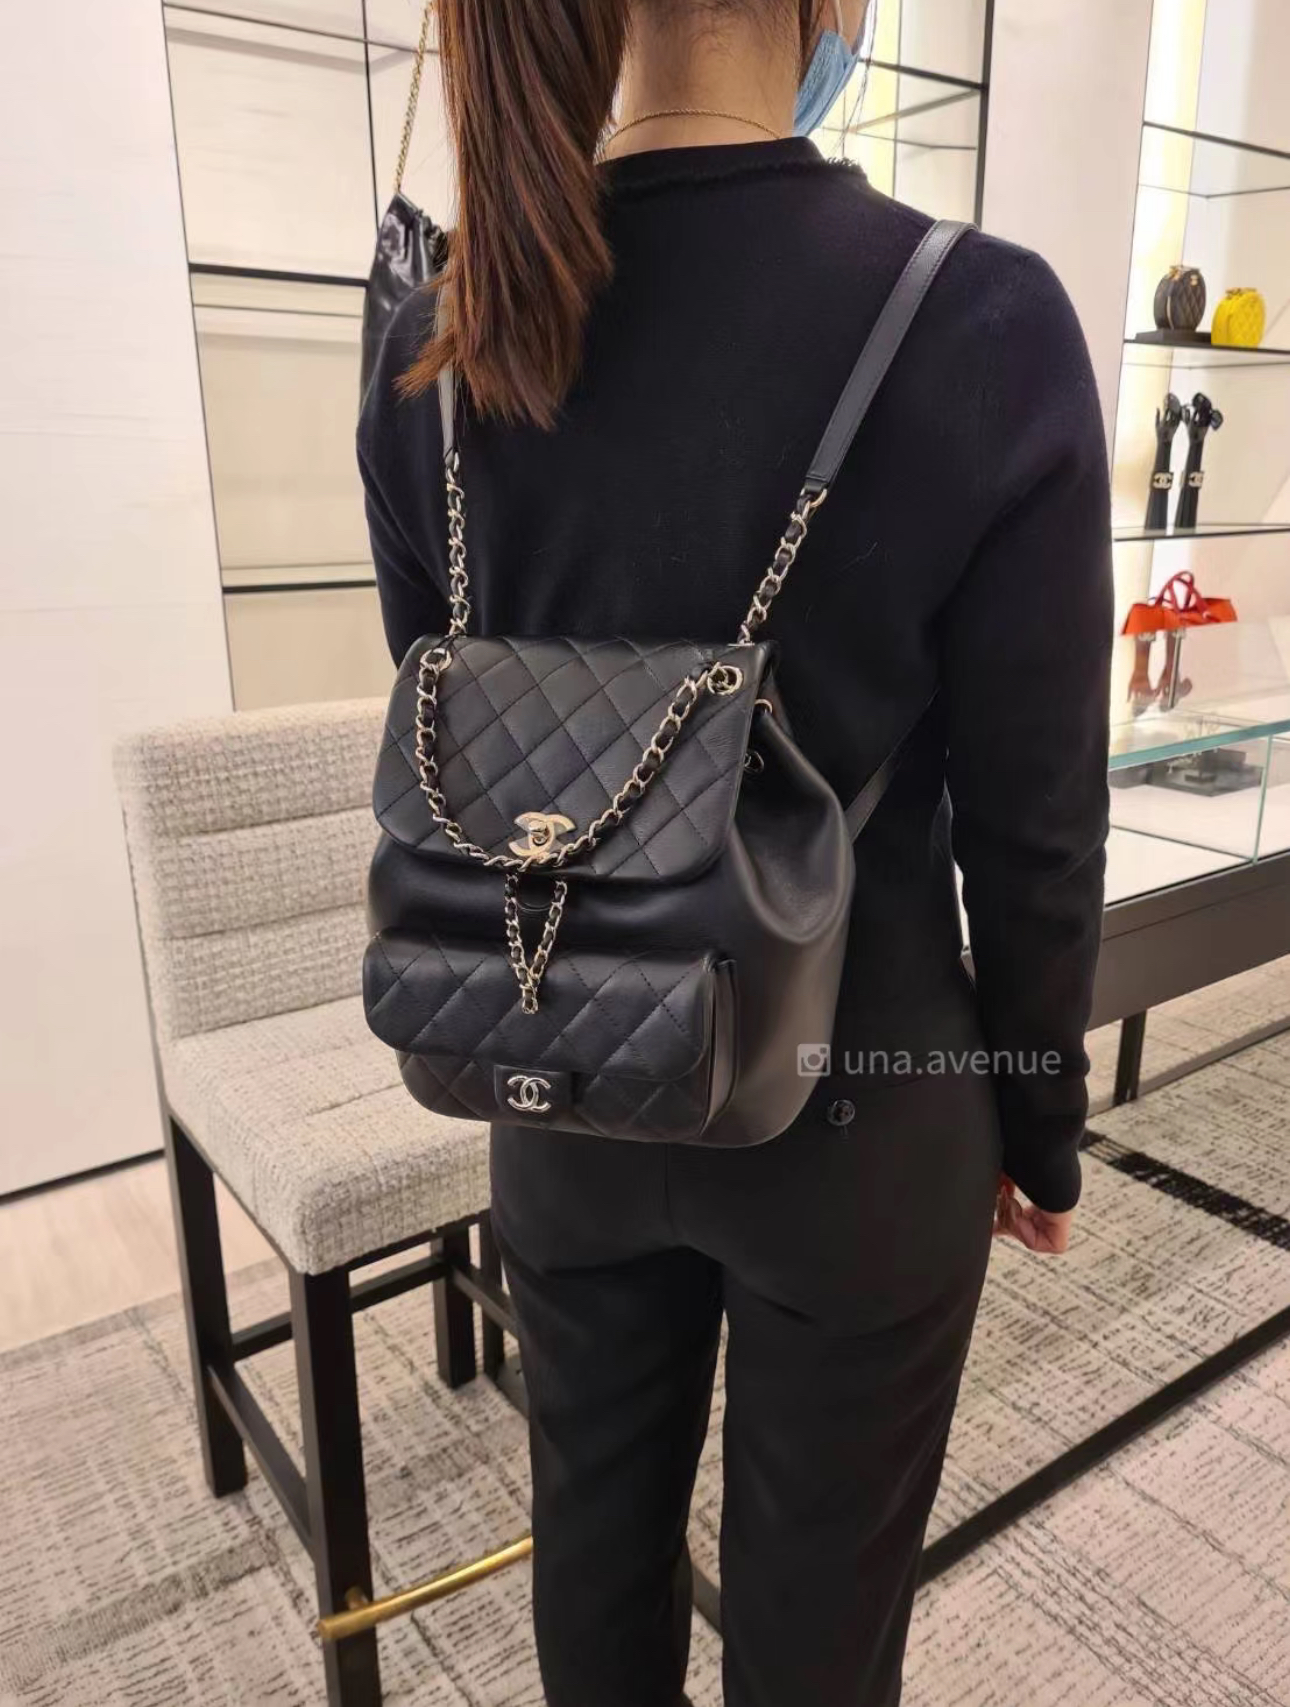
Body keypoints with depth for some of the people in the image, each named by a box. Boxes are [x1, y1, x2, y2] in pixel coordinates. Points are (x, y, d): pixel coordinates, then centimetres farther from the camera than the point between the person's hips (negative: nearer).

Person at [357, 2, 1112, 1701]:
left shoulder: (440, 339, -6)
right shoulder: (983, 324, -18)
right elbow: (1033, 826, -13)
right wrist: (1042, 1123, 4)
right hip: (855, 1104, -3)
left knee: (597, 1530, 28)